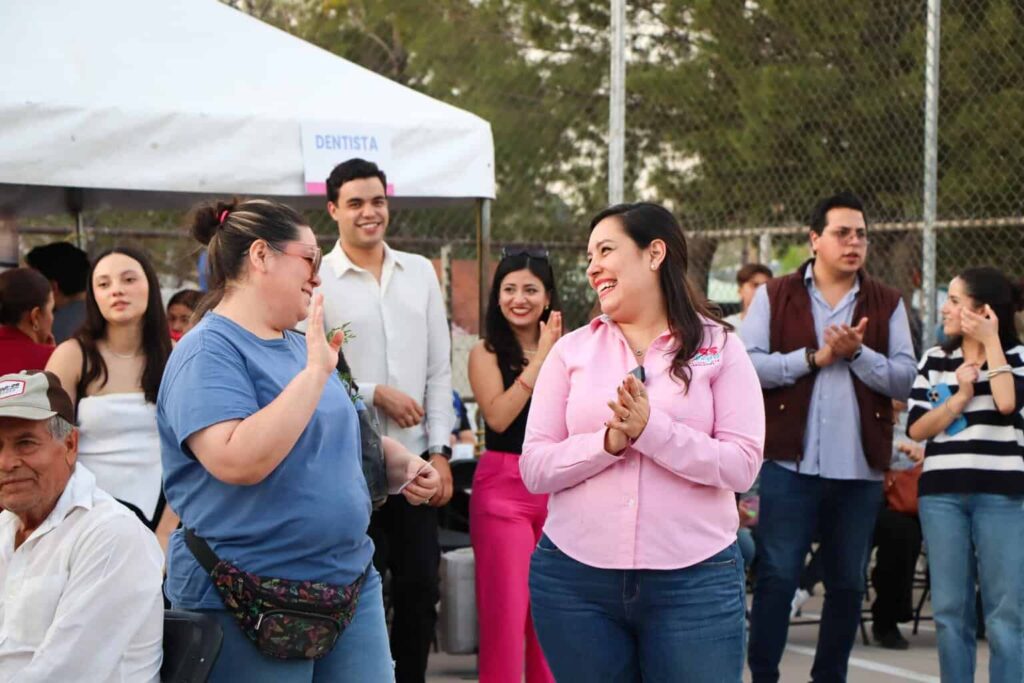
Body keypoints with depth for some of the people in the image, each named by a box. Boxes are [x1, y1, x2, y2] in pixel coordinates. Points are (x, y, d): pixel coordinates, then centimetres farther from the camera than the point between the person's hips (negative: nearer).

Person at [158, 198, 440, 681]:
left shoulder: (299, 347, 13)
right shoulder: (208, 350, -12)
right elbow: (237, 461, -28)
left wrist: (402, 464, 9)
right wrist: (314, 372, -23)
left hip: (351, 582, 8)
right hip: (248, 605, -8)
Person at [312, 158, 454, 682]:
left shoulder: (420, 273, 9)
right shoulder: (317, 280, -5)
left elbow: (439, 370, 9)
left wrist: (440, 451, 3)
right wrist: (375, 394, -13)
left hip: (416, 461, 4)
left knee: (420, 587, 8)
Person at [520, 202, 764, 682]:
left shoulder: (718, 348, 2)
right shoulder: (572, 350, 7)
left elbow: (742, 465, -7)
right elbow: (534, 469, 2)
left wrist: (651, 430, -17)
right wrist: (609, 441, -14)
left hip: (695, 581, -2)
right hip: (575, 579, 2)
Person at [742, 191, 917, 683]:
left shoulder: (887, 305, 8)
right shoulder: (775, 296, 4)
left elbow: (904, 381, 0)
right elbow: (747, 364, -7)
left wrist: (856, 352, -14)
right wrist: (816, 356, -13)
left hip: (860, 467, 3)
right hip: (791, 462, -2)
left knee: (847, 584, 9)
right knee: (777, 577, -2)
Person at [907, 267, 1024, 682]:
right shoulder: (934, 360, 11)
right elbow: (916, 429, 3)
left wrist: (991, 342, -9)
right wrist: (960, 396, -9)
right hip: (942, 493, 3)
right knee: (950, 612, 5)